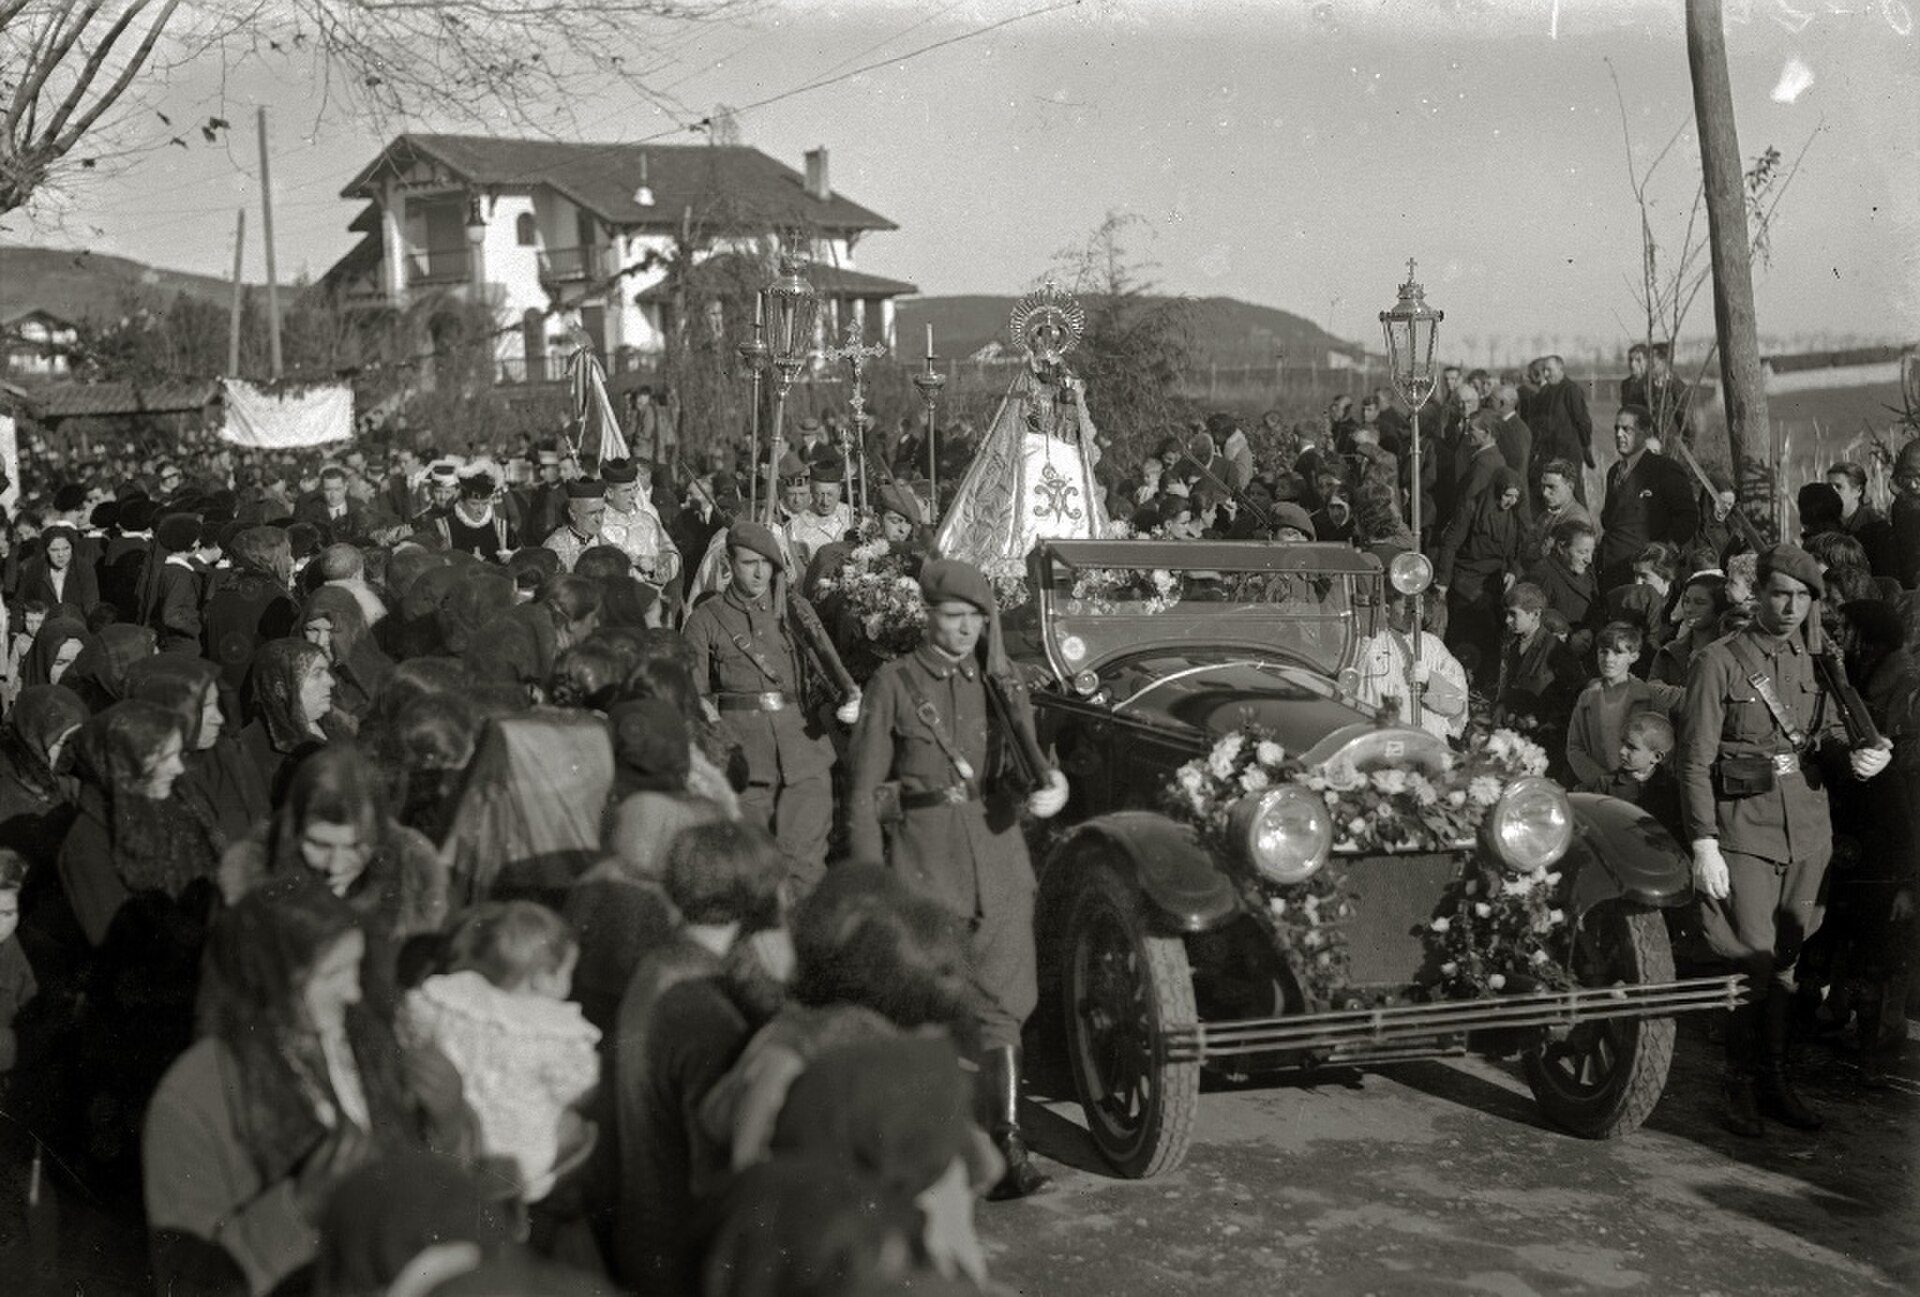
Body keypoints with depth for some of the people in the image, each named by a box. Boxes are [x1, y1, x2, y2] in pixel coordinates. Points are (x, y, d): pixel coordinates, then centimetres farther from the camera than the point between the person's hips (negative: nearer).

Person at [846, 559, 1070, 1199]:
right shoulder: (895, 682, 0)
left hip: (998, 856, 3)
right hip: (922, 858, -3)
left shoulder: (1000, 685, 11)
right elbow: (863, 791, 0)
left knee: (999, 1005, -1)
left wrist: (1051, 787, -16)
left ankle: (1009, 1147, -2)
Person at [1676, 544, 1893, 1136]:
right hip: (1743, 832, -5)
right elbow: (1695, 760, -8)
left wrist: (1855, 754, -7)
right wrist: (1703, 843, -14)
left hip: (1808, 833, 5)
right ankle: (1743, 1088, 7)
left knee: (1785, 963, 10)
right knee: (1754, 964, -6)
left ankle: (1776, 1082, 20)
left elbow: (1827, 731, 18)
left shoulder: (1815, 661, 12)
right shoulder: (1719, 661, -6)